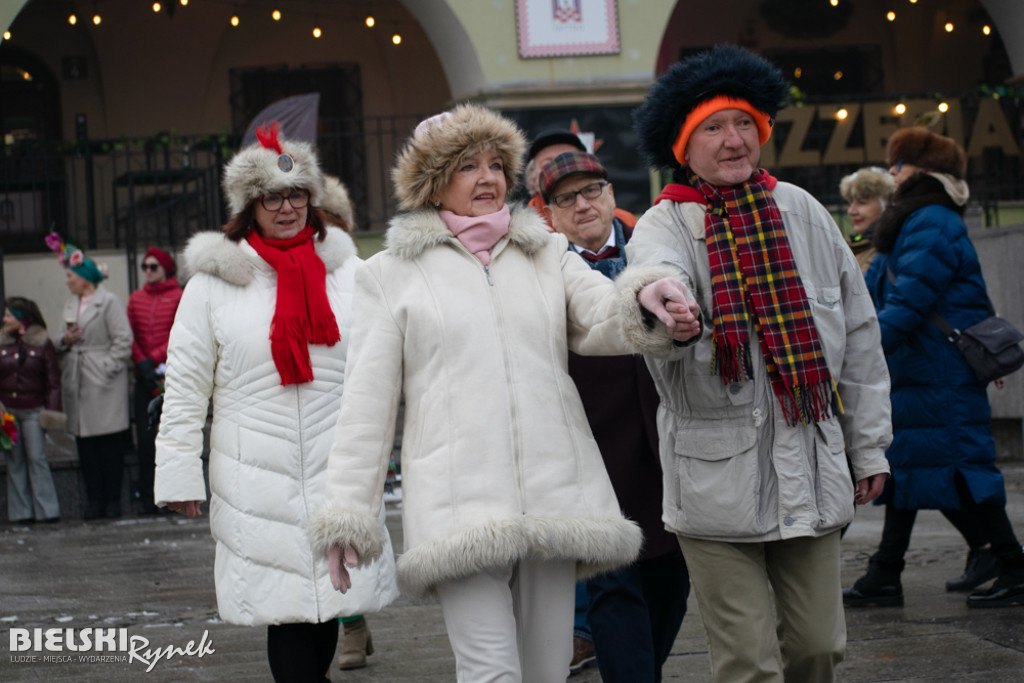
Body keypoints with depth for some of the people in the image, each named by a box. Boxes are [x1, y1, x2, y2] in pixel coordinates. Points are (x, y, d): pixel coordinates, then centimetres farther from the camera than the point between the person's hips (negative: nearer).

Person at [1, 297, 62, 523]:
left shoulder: (42, 343, 0)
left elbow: (53, 381, 1)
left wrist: (52, 409, -7)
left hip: (32, 410, -3)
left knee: (36, 458, -7)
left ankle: (47, 510, -3)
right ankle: (21, 511, 8)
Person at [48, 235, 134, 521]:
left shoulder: (109, 301, -4)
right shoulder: (71, 304, 19)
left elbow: (123, 340, -9)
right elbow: (61, 344, 24)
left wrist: (109, 369, -14)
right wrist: (64, 340, 1)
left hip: (104, 384, -7)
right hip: (77, 384, 7)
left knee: (110, 443, -4)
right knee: (85, 444, 4)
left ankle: (112, 500, 2)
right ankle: (94, 500, 8)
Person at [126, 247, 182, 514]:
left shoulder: (179, 297, 2)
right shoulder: (136, 298, 15)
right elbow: (130, 335, 10)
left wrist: (154, 359, -11)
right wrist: (141, 363, -6)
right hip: (144, 379, 3)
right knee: (145, 437, -1)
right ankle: (147, 496, 4)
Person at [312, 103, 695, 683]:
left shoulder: (547, 254, 18)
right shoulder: (392, 274, 11)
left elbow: (601, 322, 0)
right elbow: (368, 400, 8)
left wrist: (646, 305, -25)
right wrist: (348, 513, 1)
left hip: (554, 496, 3)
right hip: (459, 502, -3)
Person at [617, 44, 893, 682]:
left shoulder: (802, 212, 7)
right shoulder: (665, 225, -4)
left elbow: (858, 333, 13)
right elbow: (655, 271, -30)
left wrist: (869, 446, 14)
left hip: (813, 473, 4)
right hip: (718, 480, -4)